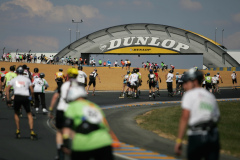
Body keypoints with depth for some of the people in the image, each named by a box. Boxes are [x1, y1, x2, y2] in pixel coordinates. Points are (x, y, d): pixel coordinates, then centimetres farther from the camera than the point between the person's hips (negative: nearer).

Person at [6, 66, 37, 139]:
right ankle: (31, 131, -3)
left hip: (17, 97, 0)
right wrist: (32, 97, 22)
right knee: (29, 114, 11)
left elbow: (7, 89, 7)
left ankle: (18, 131, 18)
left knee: (16, 113, 22)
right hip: (25, 97, 0)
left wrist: (8, 100, 8)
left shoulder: (14, 79, 15)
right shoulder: (27, 79, 15)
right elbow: (32, 90, 9)